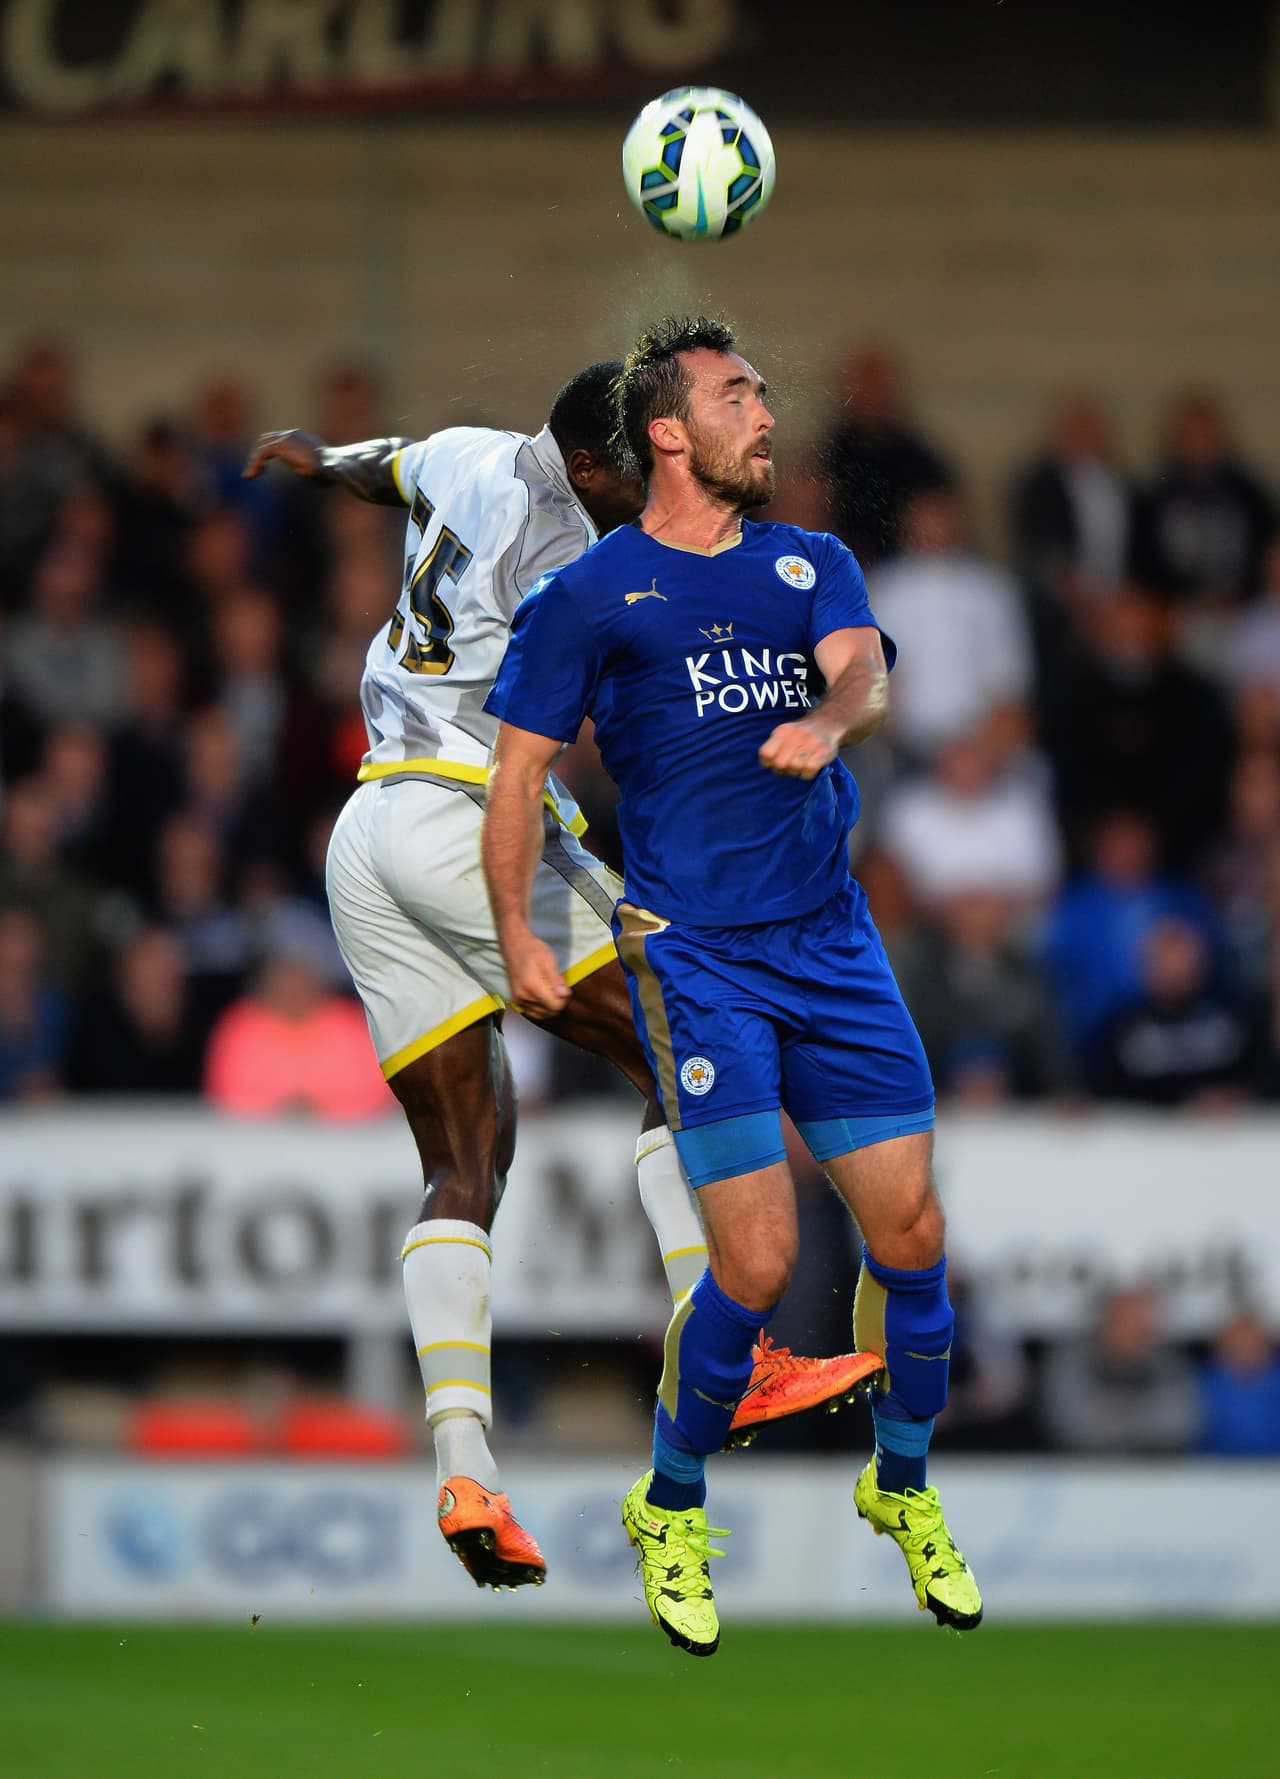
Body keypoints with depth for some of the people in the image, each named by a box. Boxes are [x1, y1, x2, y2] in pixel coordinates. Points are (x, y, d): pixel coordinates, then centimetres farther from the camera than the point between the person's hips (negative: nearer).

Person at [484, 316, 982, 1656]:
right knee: (756, 1260, -11)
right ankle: (672, 1510, 12)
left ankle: (903, 1488, 26)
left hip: (833, 942, 4)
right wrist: (517, 939, -4)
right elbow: (518, 772, 4)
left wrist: (828, 721, -29)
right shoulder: (588, 598, 2)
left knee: (909, 1231, 2)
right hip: (695, 955, -4)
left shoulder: (813, 565, 13)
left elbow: (863, 673, -6)